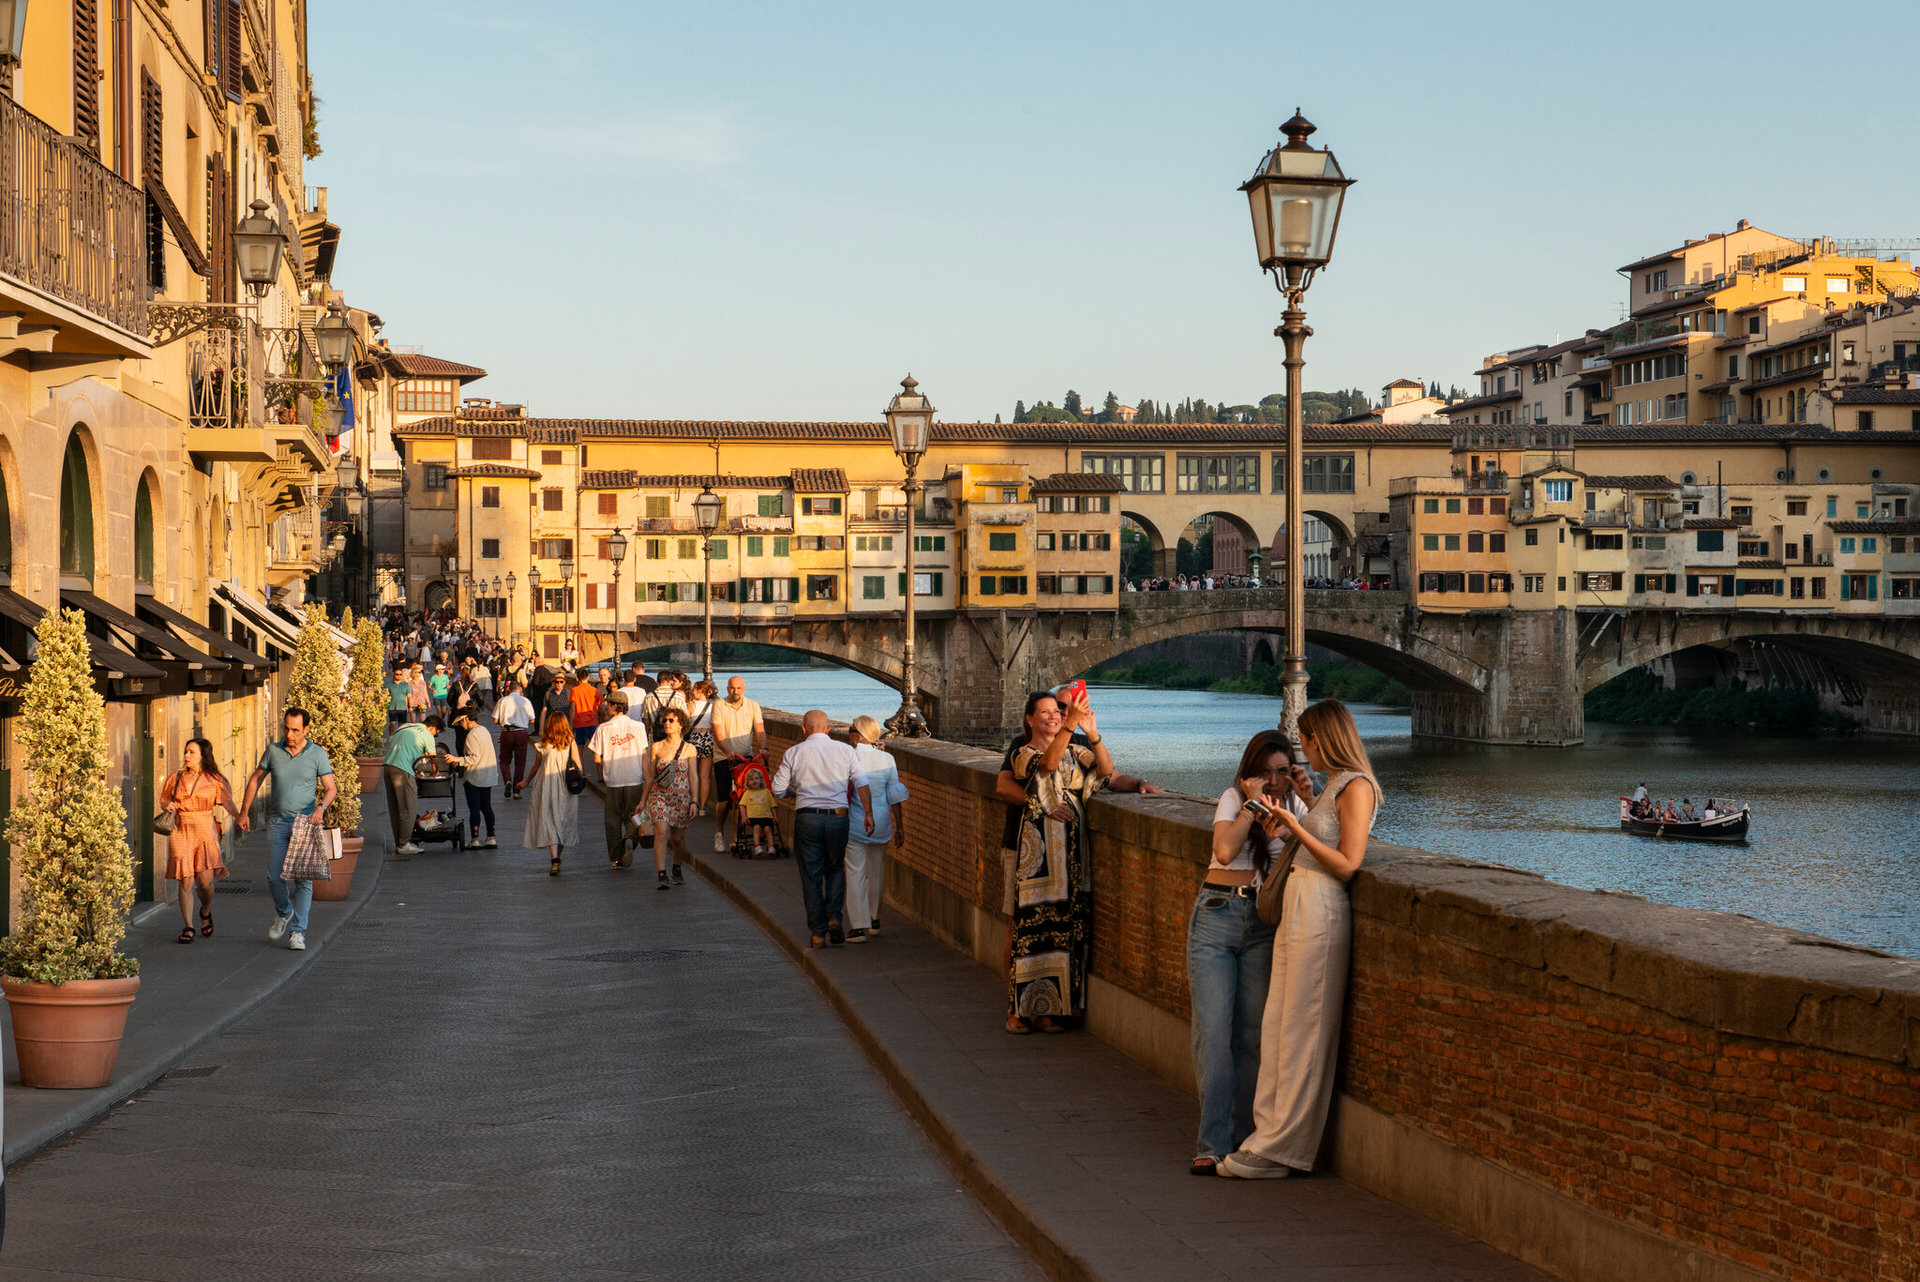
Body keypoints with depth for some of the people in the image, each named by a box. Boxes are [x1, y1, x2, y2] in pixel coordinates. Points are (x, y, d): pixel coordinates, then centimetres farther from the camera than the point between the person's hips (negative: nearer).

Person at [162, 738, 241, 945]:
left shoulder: (214, 779, 2)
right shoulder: (176, 778, 10)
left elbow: (227, 803, -4)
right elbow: (165, 800, 20)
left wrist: (240, 817, -23)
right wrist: (169, 807, -4)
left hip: (205, 829, -2)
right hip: (181, 830, 2)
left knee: (205, 881, -6)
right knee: (186, 881, -3)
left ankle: (206, 912, 26)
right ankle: (187, 927, 5)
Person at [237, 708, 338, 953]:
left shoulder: (317, 754, -3)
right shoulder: (273, 750, 4)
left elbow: (331, 788, -3)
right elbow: (255, 779, 14)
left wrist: (321, 806, -23)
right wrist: (244, 812, 12)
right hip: (278, 822, 2)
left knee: (303, 878, -6)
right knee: (275, 876, 0)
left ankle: (298, 931, -1)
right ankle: (283, 914, 29)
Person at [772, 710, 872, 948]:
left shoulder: (793, 753, 2)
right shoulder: (845, 751, 5)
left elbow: (778, 789, 3)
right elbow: (862, 784, -3)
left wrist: (781, 768, 22)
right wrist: (868, 814, -4)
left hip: (807, 818, -1)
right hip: (838, 817, 1)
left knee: (811, 876, 6)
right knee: (835, 870, 19)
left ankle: (818, 932, 6)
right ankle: (835, 917, 0)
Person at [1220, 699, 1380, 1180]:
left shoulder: (1356, 787, -11)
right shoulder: (1332, 784, 17)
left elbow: (1346, 865, -17)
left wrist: (1296, 827, -16)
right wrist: (1306, 802, 17)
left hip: (1320, 914, -10)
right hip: (1297, 907, 10)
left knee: (1303, 1033, -3)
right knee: (1276, 1027, 9)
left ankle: (1281, 1150, 2)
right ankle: (1270, 1136, 15)